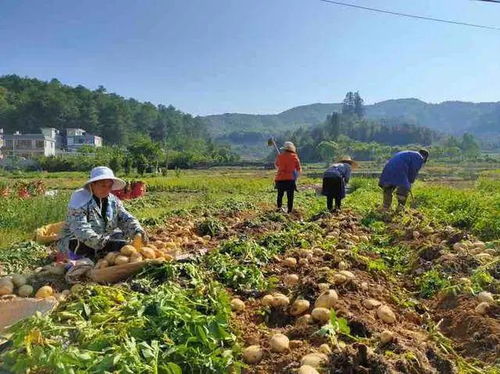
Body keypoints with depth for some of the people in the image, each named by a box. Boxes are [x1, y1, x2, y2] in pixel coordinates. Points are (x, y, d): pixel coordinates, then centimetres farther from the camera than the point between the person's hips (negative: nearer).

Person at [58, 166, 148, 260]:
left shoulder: (114, 201, 1)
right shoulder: (80, 199, -18)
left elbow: (126, 219, -2)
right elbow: (80, 229, -29)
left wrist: (138, 231, -25)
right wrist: (105, 242, -43)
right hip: (74, 242, -6)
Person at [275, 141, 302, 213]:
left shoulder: (279, 156, 2)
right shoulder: (294, 157, -2)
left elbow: (276, 165, 20)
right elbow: (299, 169, 2)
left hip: (280, 179, 2)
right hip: (290, 179, -2)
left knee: (280, 195, 20)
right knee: (290, 197, 3)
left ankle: (279, 208, 26)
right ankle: (289, 211, 4)